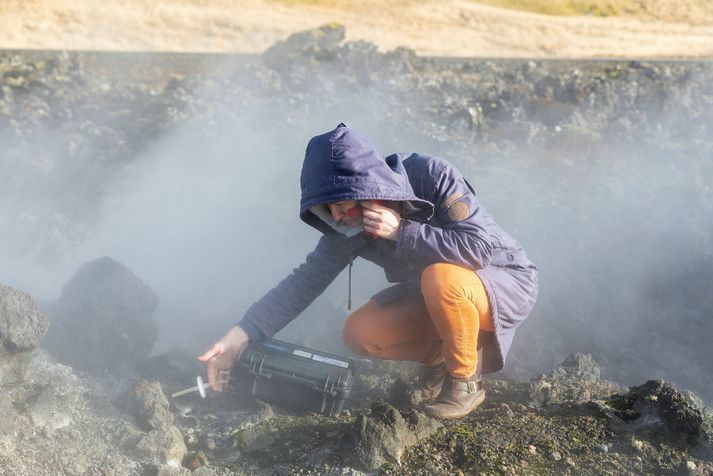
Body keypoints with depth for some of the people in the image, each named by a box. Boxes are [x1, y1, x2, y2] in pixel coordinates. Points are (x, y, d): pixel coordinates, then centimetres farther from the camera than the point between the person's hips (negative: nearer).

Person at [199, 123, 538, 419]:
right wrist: (240, 337, -21)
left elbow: (480, 246, -34)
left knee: (441, 277, -37)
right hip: (434, 298, 6)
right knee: (360, 334, -14)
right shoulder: (350, 224, -12)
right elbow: (307, 279, -14)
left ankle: (465, 381, -12)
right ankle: (442, 357, 10)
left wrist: (401, 231, -34)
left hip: (505, 283, -5)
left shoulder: (432, 175, -27)